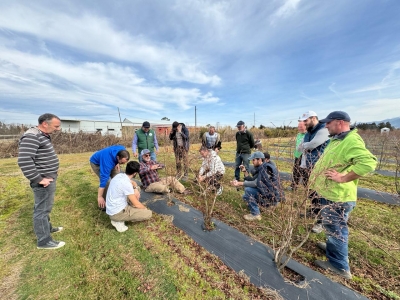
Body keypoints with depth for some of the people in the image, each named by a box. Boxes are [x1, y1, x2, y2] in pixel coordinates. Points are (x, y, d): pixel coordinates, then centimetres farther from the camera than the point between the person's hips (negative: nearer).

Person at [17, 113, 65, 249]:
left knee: (45, 207, 24)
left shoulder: (43, 136, 10)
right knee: (42, 209, 3)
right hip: (44, 181, -10)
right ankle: (44, 241, 16)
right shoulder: (31, 137, -21)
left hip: (49, 178, 10)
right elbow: (24, 161, -29)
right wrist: (39, 179, -23)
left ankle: (47, 228, 42)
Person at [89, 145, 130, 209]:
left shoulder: (122, 150, -27)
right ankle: (104, 204, -4)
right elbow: (104, 178, -42)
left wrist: (117, 163, -14)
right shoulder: (108, 162, -45)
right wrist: (99, 197, -38)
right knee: (107, 181, -21)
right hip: (96, 163, -6)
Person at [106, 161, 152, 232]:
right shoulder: (126, 184, -28)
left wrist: (136, 189, -3)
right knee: (148, 213, -11)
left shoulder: (119, 175, -2)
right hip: (117, 213, -9)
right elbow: (136, 204, -19)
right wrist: (146, 209, 0)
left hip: (112, 209, 9)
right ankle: (119, 221, -2)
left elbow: (133, 182, 19)